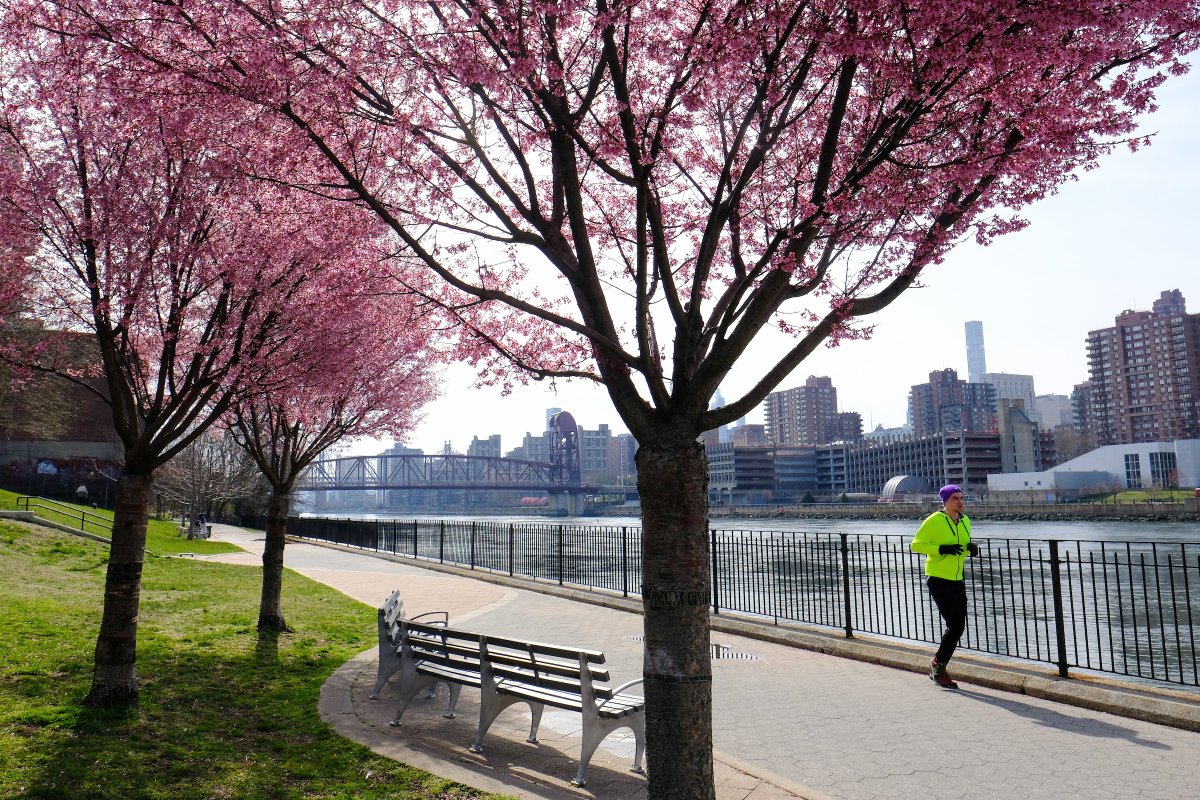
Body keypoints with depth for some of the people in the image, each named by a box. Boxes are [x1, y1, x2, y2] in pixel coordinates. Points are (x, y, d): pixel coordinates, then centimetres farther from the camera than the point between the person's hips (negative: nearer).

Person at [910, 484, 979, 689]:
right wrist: (942, 549, -23)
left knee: (958, 627, 9)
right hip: (938, 580, -7)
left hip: (957, 580, 7)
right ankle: (937, 664, 7)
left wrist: (972, 548, -2)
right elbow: (915, 545, -13)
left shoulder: (965, 521, 8)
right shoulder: (934, 521, -13)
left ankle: (938, 668, 23)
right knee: (955, 624, -13)